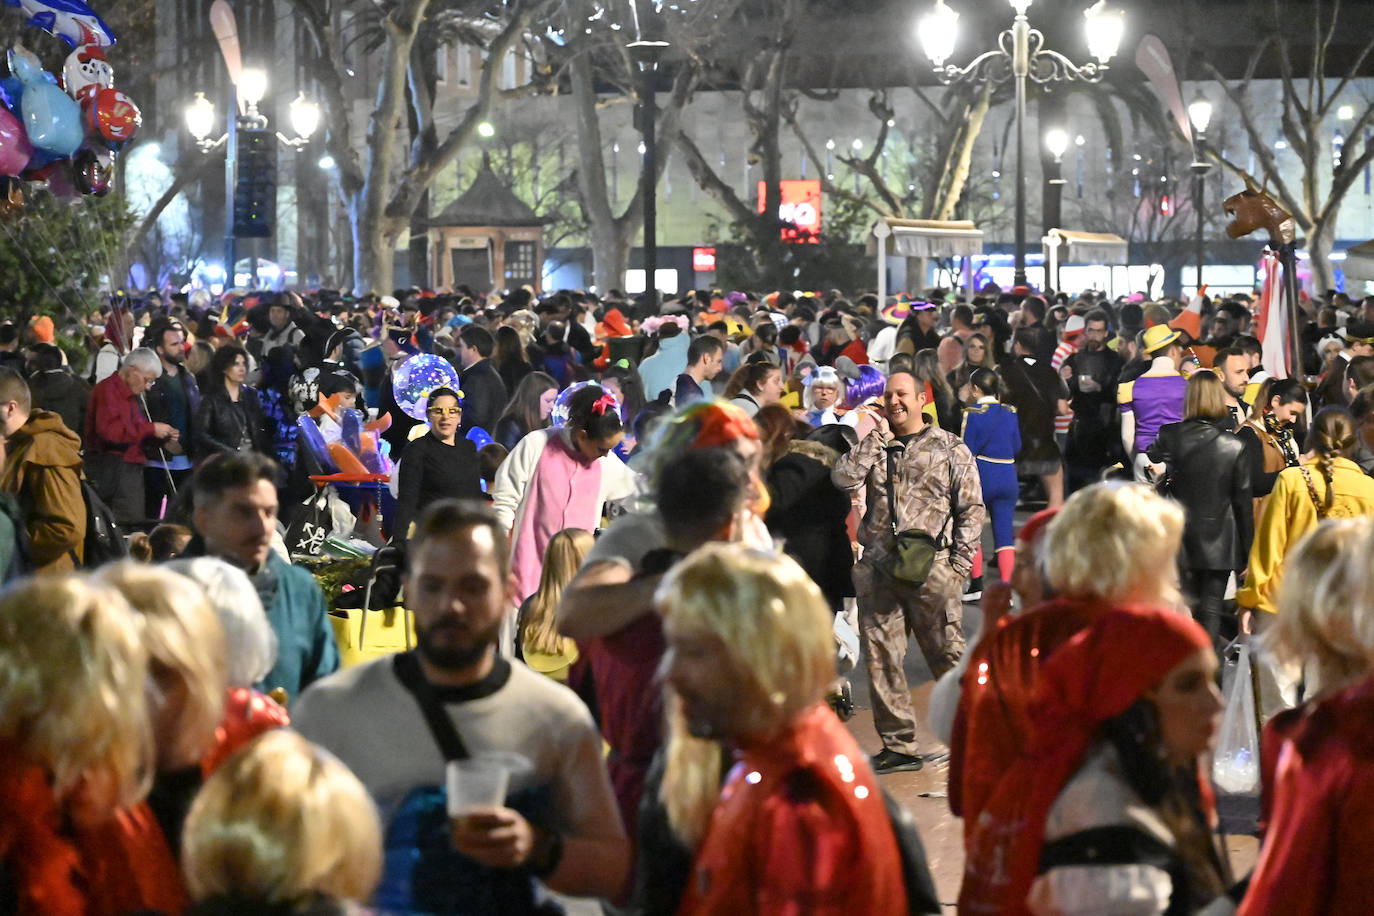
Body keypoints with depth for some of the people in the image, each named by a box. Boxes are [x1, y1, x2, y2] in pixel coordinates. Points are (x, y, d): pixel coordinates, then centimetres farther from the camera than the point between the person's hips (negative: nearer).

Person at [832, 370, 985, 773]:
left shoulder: (951, 448, 7)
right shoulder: (876, 447, 16)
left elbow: (972, 509, 4)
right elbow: (843, 477, -3)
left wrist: (959, 565, -5)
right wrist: (879, 436, -1)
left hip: (930, 568, -4)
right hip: (878, 569, 4)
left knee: (948, 654, -4)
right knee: (881, 657, 3)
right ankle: (899, 746, 11)